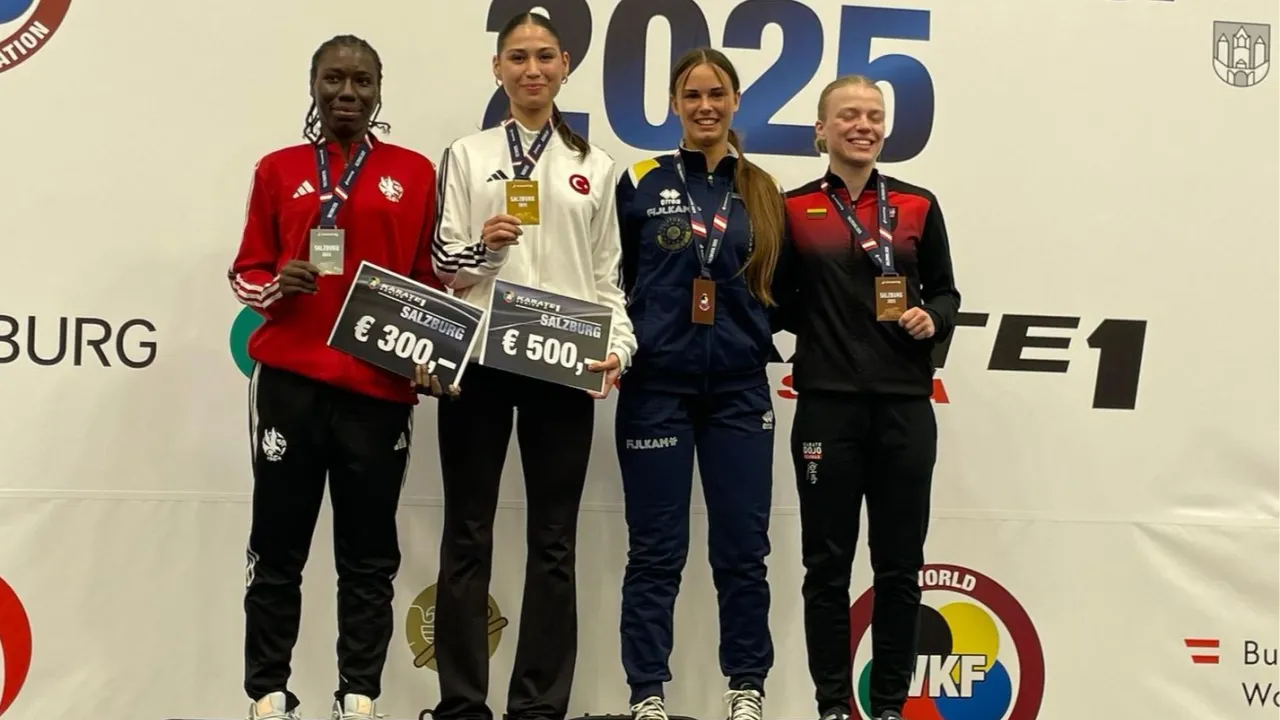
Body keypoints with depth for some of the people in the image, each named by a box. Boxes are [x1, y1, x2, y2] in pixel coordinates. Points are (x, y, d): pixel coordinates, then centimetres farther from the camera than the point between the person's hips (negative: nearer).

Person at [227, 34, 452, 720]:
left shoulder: (414, 173, 8)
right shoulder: (278, 170, 9)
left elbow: (431, 280, 9)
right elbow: (246, 271, 10)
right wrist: (277, 284, -11)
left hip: (380, 385, 0)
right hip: (288, 379, 0)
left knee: (369, 555, 4)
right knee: (278, 547, 3)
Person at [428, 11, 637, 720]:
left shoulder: (595, 167, 13)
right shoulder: (467, 156, 9)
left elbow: (607, 276, 11)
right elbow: (443, 265, 5)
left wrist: (618, 345, -4)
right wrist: (483, 246, -15)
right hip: (477, 360, -1)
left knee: (554, 540, 3)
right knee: (468, 535, 2)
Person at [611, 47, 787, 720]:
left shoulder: (763, 192, 10)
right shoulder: (641, 183, 3)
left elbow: (779, 288, 15)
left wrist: (757, 335, -1)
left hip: (740, 391, 2)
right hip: (656, 388, -2)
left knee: (742, 549, 5)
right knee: (656, 551, 2)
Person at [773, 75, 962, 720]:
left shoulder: (918, 207, 8)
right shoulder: (793, 209, 4)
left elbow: (945, 292, 11)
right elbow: (779, 301, 7)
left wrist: (932, 320, -8)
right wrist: (818, 326, -10)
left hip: (905, 405, 1)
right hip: (827, 404, -1)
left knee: (899, 564, 6)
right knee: (827, 563, 4)